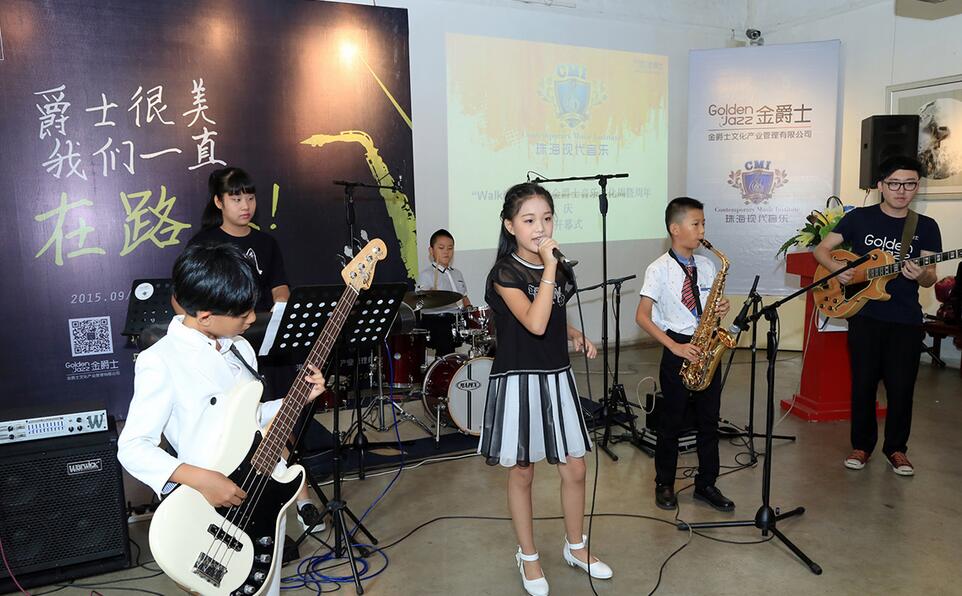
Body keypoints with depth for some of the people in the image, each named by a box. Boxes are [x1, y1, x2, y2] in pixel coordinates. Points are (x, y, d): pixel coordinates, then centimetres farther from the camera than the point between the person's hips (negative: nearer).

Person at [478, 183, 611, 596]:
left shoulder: (559, 267, 5)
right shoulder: (504, 273, -14)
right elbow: (535, 323, -28)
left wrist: (577, 337, 1)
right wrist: (548, 267, -25)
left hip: (557, 378, 6)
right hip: (518, 382, -6)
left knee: (575, 469, 12)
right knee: (521, 472, 9)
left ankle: (576, 547, 35)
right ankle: (528, 557, 28)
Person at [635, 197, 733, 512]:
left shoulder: (706, 265, 8)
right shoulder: (659, 269, -9)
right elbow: (642, 316, -11)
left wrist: (721, 309, -6)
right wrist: (675, 346, -17)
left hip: (707, 348, 5)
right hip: (678, 351, -5)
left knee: (709, 420, 11)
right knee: (672, 422, 6)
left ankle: (706, 484, 25)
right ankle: (664, 484, 22)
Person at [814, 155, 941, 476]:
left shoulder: (926, 227, 5)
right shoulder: (859, 218, 1)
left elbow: (931, 278, 5)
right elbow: (821, 249, 3)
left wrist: (920, 275, -19)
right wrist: (837, 268, -17)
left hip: (906, 320, 1)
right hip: (864, 314, -1)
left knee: (901, 387, 4)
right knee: (863, 383, 5)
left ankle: (896, 447, 23)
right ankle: (862, 444, 21)